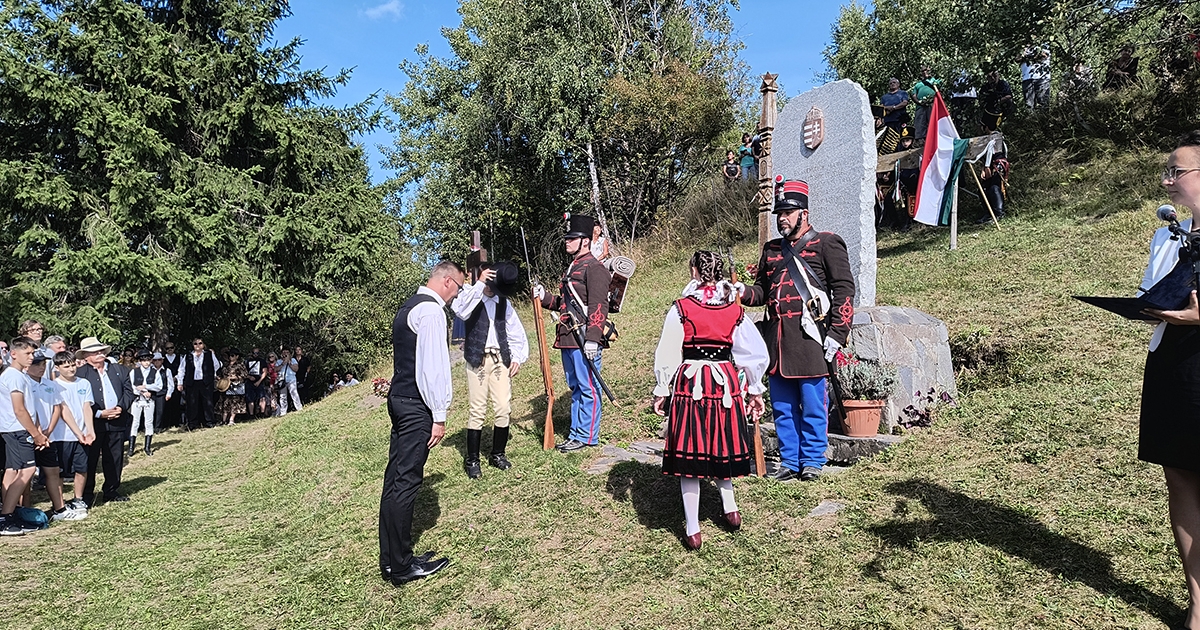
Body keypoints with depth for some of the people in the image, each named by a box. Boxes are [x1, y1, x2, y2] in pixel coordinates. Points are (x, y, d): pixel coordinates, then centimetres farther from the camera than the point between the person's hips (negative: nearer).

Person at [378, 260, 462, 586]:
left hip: (399, 400, 10)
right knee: (406, 482, -5)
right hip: (417, 405, -10)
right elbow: (433, 366, -19)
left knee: (395, 479, 12)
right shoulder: (431, 310, -13)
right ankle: (401, 566, 3)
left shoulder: (409, 306, 18)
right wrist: (439, 416, -16)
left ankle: (390, 559, 21)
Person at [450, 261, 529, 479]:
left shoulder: (504, 302, 13)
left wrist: (518, 357, 6)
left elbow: (517, 333, 18)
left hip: (500, 359, 4)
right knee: (478, 411, -3)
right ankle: (472, 460, 9)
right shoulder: (470, 294, -2)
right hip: (477, 359, -4)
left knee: (504, 409, 1)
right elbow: (460, 311, -27)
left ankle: (498, 454, 18)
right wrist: (479, 284, -26)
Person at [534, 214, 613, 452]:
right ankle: (575, 433, 24)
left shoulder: (594, 268, -10)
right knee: (576, 387, 16)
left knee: (588, 388, -1)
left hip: (584, 339, -10)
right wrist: (544, 297, 10)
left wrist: (592, 338, -24)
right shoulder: (572, 268, 20)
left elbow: (598, 306, -18)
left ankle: (587, 436, 7)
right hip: (568, 339, 10)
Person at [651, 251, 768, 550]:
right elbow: (757, 353, 6)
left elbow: (667, 354, -6)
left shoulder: (681, 308, -6)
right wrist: (755, 391, 17)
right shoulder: (735, 310, 3)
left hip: (690, 384, -3)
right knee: (721, 446, 24)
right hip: (726, 383, 3)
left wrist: (661, 391, 3)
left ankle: (692, 530, 9)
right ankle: (730, 507, 25)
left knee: (689, 452, 4)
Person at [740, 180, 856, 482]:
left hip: (809, 339, -5)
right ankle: (790, 461, 22)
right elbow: (761, 291, 21)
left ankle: (812, 460, 16)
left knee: (812, 404, 2)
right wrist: (741, 292, -2)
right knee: (782, 406, 10)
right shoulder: (771, 250, 19)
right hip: (776, 340, 6)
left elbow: (844, 290, -4)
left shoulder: (826, 243, 2)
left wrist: (836, 333, -11)